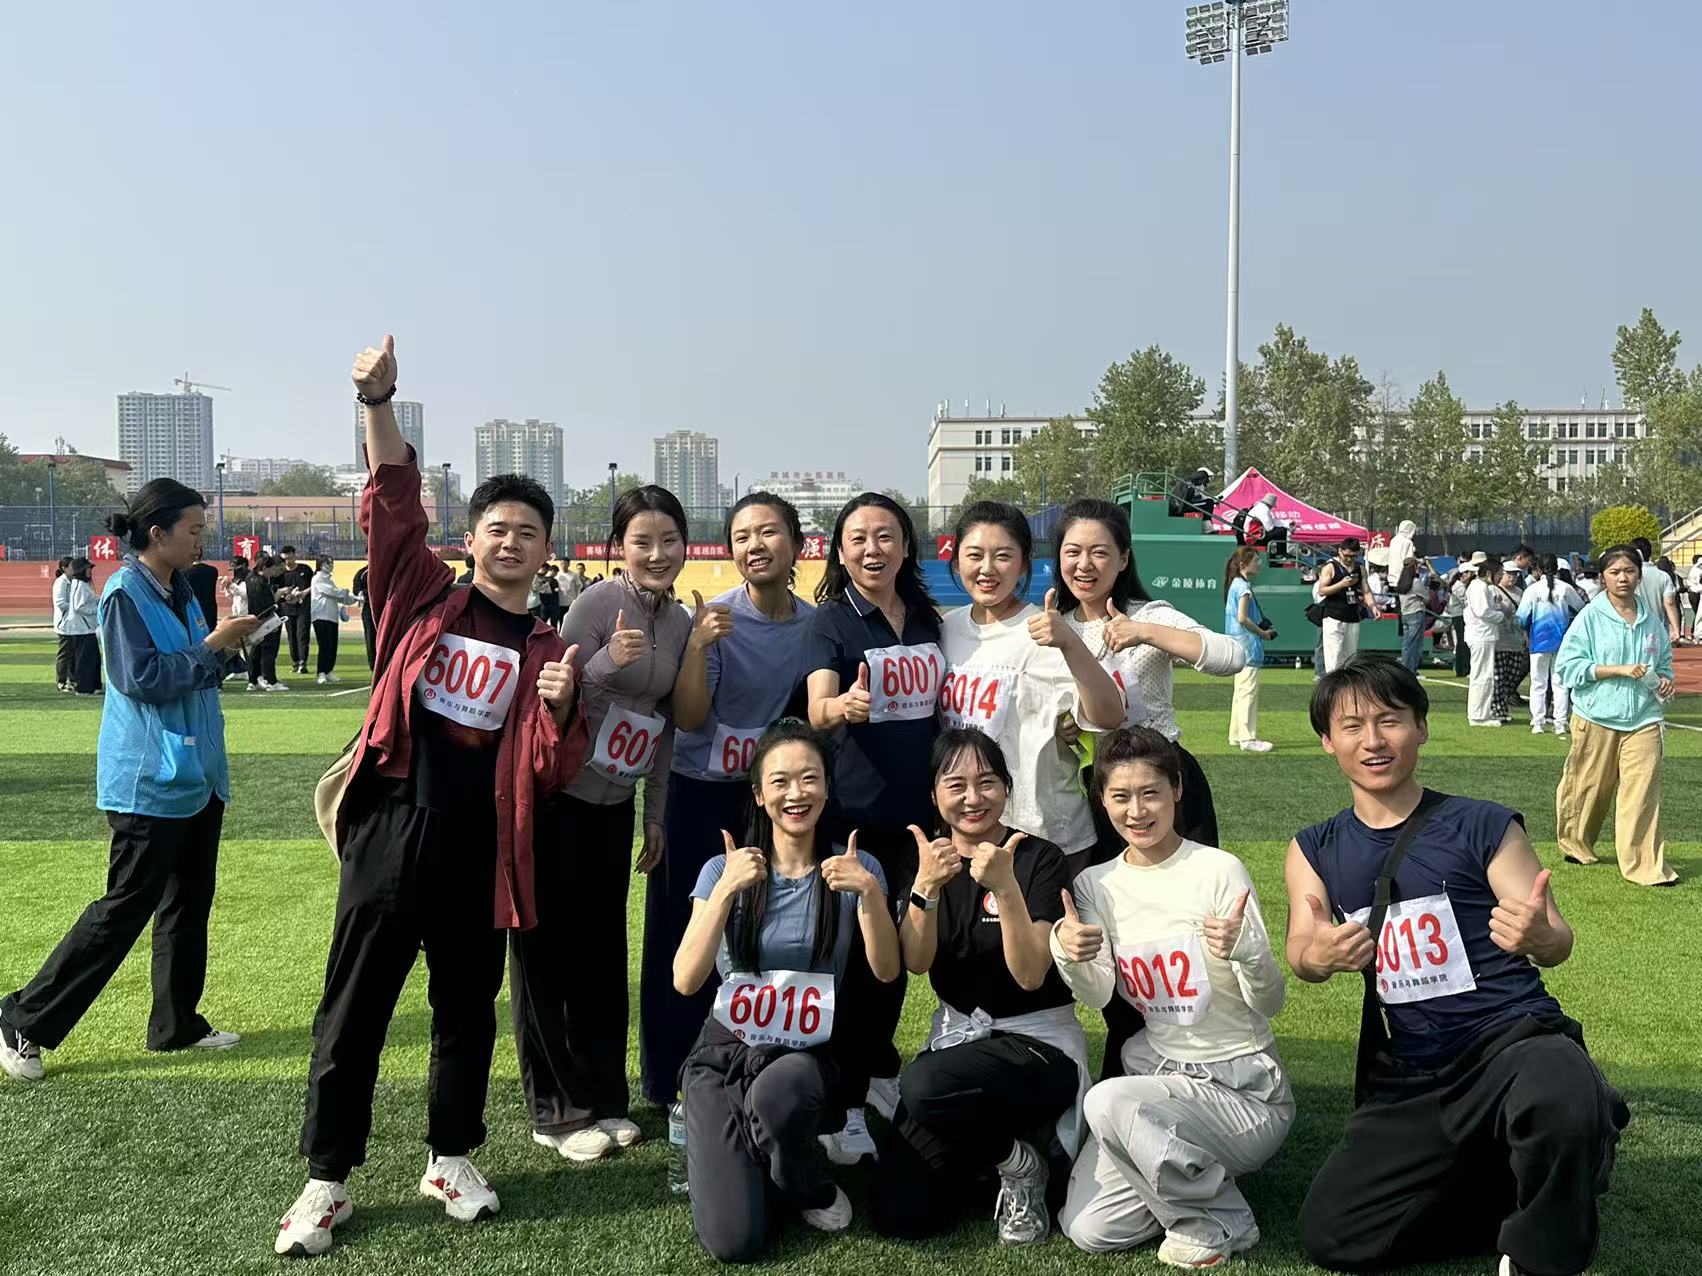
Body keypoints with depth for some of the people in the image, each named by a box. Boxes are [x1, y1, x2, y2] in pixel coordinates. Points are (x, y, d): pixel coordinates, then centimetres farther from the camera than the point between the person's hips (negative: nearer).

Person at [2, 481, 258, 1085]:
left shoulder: (180, 592, 11)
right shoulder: (125, 593, -13)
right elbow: (141, 678, -21)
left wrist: (228, 645, 2)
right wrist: (212, 646, -17)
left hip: (197, 776, 9)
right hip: (149, 781, -9)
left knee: (189, 903, 13)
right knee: (127, 907, -4)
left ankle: (176, 1024, 24)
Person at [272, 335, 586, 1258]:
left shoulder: (547, 649, 6)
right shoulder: (426, 597, 5)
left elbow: (553, 776, 4)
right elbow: (393, 503, -9)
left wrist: (560, 708, -15)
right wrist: (379, 403, -21)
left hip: (481, 847, 2)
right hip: (391, 829, -1)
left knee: (468, 1009, 12)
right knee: (354, 1009, 5)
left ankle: (450, 1159, 30)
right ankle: (327, 1178, 19)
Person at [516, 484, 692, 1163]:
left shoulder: (680, 623, 5)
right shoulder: (596, 605, -15)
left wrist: (656, 816, 13)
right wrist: (609, 662, -33)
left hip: (614, 806, 6)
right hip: (556, 798, -6)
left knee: (604, 953, 12)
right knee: (547, 950, 3)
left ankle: (605, 1098, 24)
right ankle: (556, 1109, 16)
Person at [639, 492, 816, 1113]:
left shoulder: (816, 624, -2)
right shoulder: (712, 619, -13)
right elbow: (688, 719, -19)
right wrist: (698, 646, -32)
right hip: (700, 798, -3)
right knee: (688, 938, 3)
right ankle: (671, 1080, 19)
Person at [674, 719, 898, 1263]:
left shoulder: (854, 868, -2)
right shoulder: (724, 869, -3)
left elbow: (886, 971, -12)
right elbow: (685, 982, -12)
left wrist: (870, 892, -27)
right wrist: (726, 891, -23)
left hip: (812, 1055, 0)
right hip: (726, 1055, 0)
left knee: (778, 1092, -38)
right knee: (734, 1241, -18)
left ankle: (811, 1190, -4)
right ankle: (732, 1158, 17)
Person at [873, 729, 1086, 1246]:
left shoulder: (1041, 859, -11)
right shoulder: (926, 856, 1)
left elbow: (1030, 975, -21)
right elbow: (916, 962, -12)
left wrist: (1005, 887, -34)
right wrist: (926, 887, -29)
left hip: (1037, 1042, -4)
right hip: (954, 1035, 4)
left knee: (923, 1087, -35)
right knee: (898, 1214, -9)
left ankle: (1019, 1158, -6)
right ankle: (990, 1162, 16)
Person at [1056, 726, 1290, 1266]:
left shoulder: (1219, 870, -13)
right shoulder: (1096, 884, 3)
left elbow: (1269, 1004, -12)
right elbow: (1099, 996, -5)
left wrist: (1244, 950, -35)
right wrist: (1066, 953, -27)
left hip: (1244, 1089, -5)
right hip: (1158, 1072, 5)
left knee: (1108, 1101, -31)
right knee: (1089, 1229, -10)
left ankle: (1220, 1221, -6)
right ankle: (1197, 1176, 17)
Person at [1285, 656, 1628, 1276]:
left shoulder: (1483, 826, -4)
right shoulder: (1315, 850, 6)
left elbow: (1558, 943, -6)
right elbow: (1299, 952, -4)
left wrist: (1539, 937, -31)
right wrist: (1320, 957, -30)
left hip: (1512, 1037, -4)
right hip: (1412, 1074, 4)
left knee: (1555, 1097, -40)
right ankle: (1505, 1194, 16)